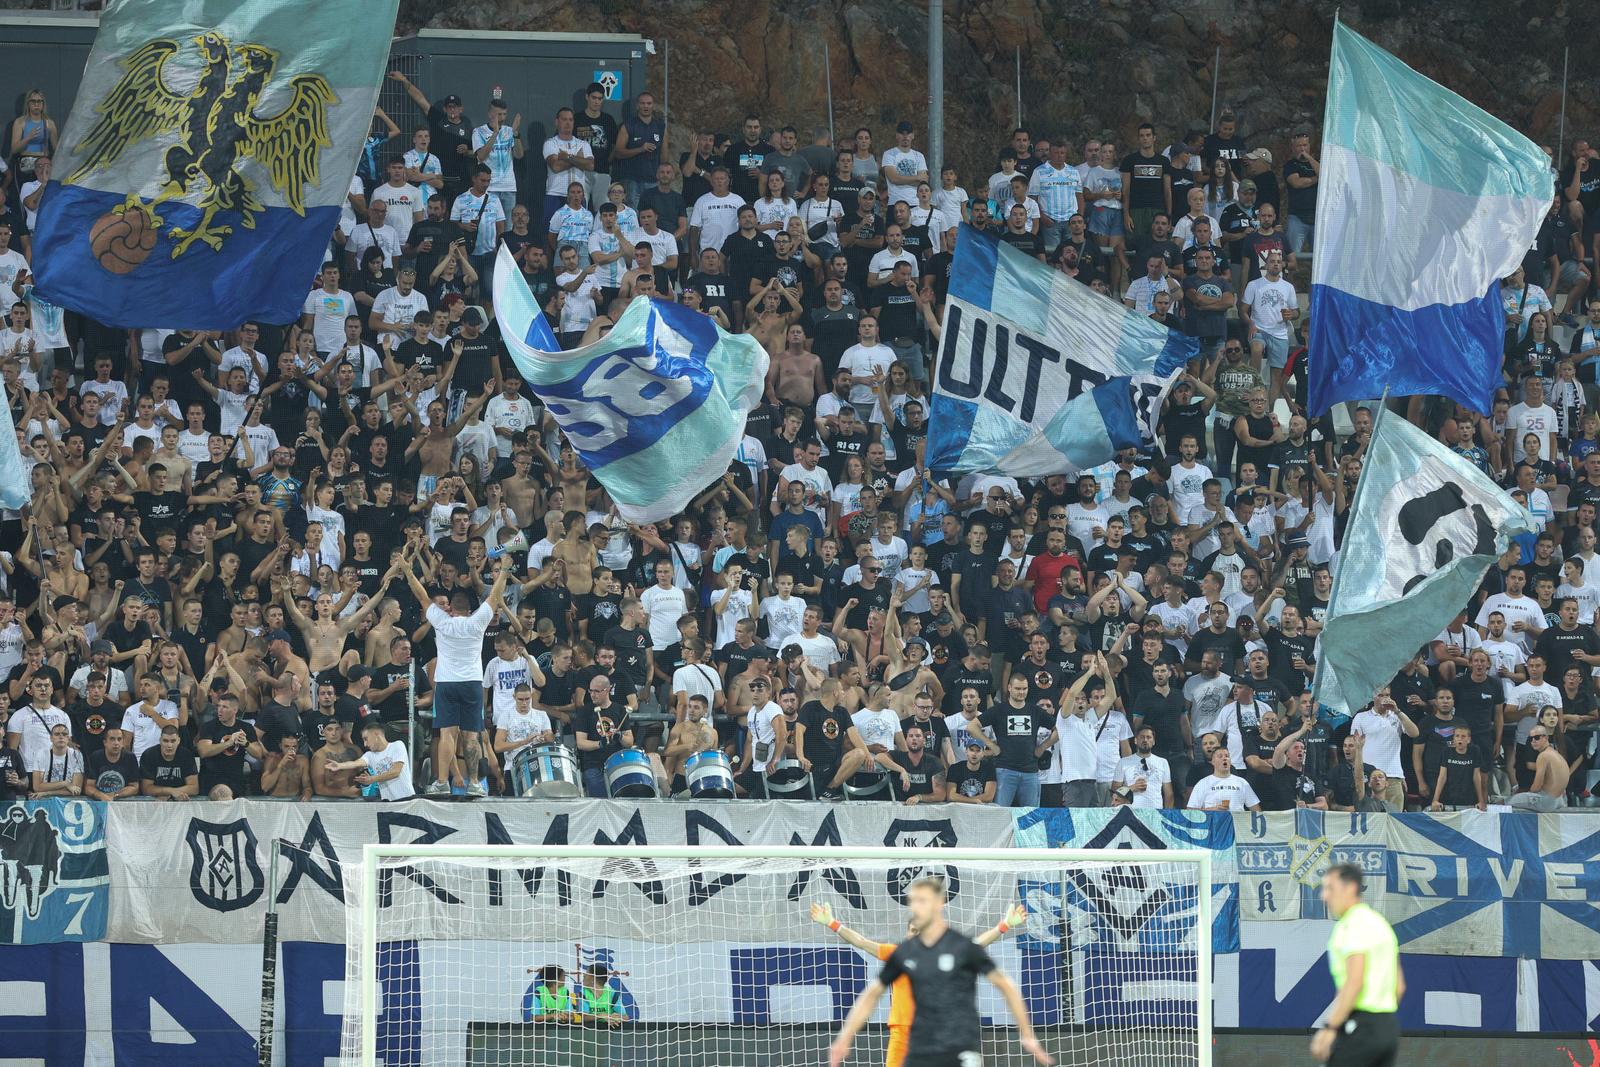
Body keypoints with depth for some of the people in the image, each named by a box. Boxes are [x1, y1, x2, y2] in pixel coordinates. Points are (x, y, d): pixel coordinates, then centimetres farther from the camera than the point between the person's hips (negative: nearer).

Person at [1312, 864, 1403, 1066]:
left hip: (1359, 1026, -9)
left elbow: (1354, 982, -21)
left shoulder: (1353, 926, -11)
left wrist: (1330, 1028, -22)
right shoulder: (1380, 923, 18)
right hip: (1389, 1025, 9)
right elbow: (1399, 986, 22)